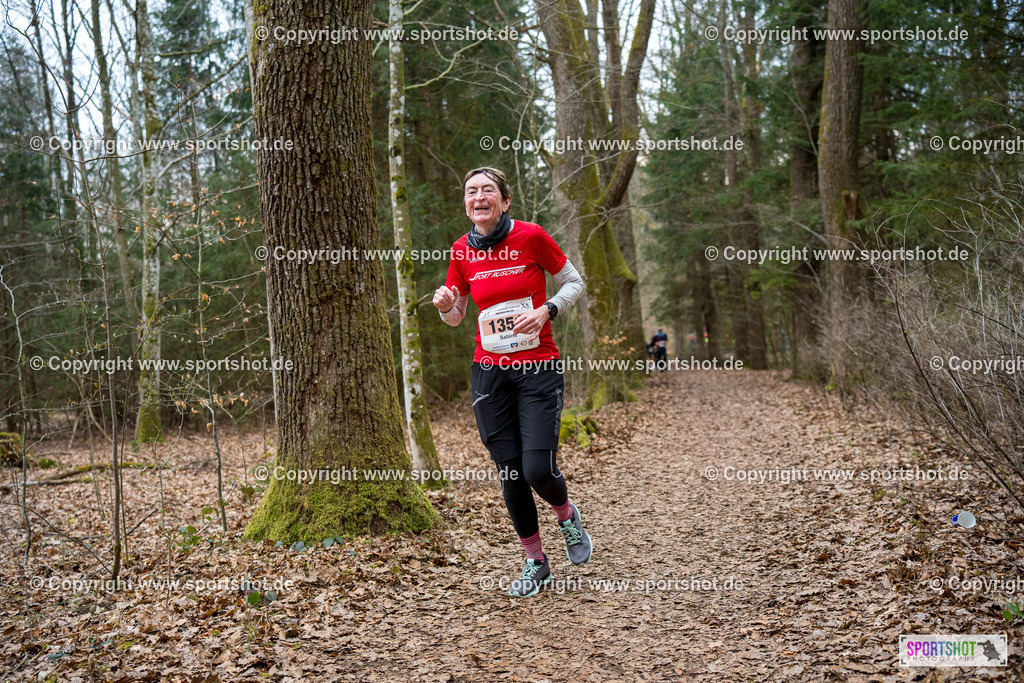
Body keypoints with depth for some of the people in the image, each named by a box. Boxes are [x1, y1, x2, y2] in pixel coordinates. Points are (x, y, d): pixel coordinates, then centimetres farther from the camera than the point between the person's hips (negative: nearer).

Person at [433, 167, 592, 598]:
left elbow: (574, 283, 4)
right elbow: (455, 317, 14)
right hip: (489, 372, 3)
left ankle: (567, 515, 25)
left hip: (539, 369, -3)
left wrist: (545, 311, -14)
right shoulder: (462, 251, 3)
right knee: (509, 472, 4)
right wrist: (444, 306, -9)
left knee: (538, 468, -12)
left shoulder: (531, 237, -7)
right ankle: (535, 563, 23)